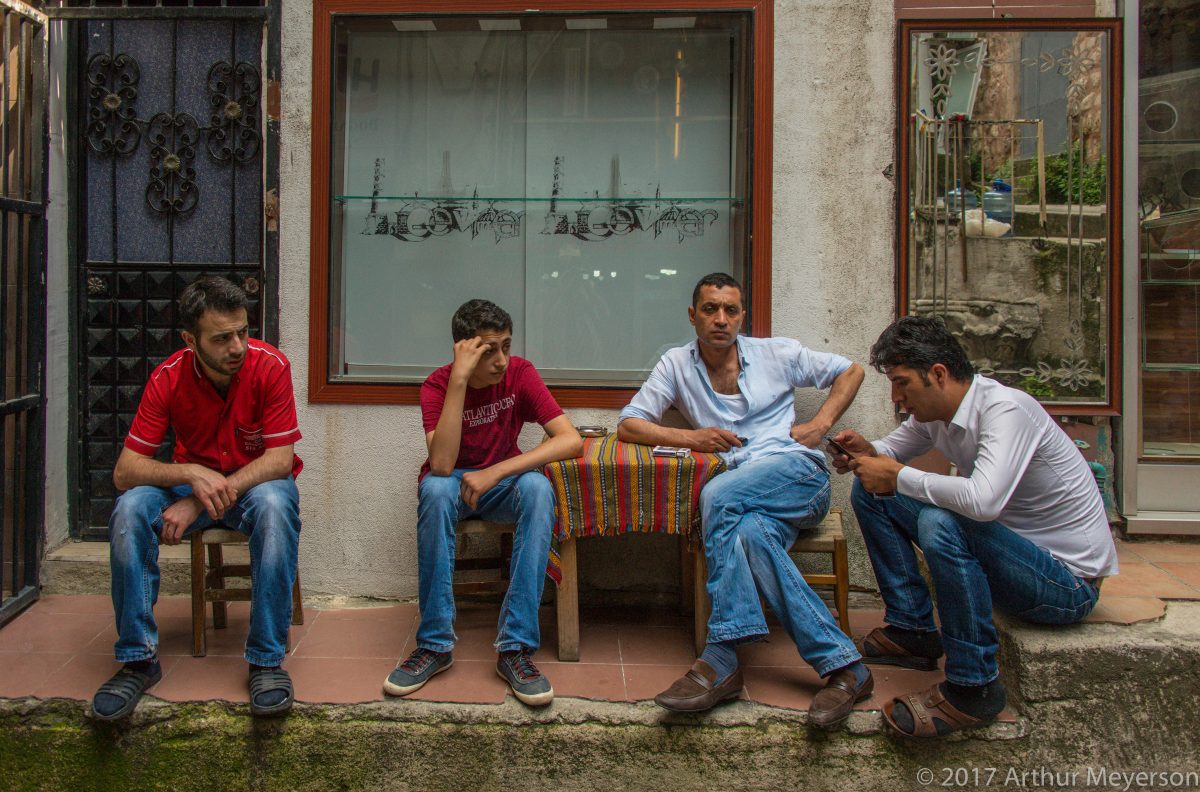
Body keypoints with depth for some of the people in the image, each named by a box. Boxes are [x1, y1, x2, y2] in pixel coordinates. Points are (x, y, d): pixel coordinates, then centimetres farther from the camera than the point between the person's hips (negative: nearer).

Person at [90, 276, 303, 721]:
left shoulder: (270, 365, -20)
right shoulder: (169, 377, -13)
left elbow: (279, 459, -21)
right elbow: (124, 471, -16)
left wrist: (202, 500, -29)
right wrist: (191, 474, -36)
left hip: (258, 482, -2)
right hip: (192, 480, 2)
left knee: (274, 504, -37)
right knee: (131, 508, -27)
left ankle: (267, 659, -27)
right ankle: (138, 658, -14)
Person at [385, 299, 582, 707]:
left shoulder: (520, 373, -13)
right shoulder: (438, 384, -16)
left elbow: (572, 440, -23)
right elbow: (442, 464, -32)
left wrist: (496, 471, -30)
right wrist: (459, 379, -36)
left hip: (501, 480, 1)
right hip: (453, 482, -1)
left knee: (537, 487, -33)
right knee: (436, 489, -36)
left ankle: (516, 646, -30)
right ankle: (435, 643, -25)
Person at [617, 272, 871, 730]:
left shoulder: (777, 354, 13)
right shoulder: (676, 366, 15)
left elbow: (851, 371, 22)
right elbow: (628, 426, 10)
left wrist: (821, 423, 6)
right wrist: (690, 438, -5)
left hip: (798, 473, -2)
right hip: (747, 499, 2)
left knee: (717, 498, -31)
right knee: (751, 533, -35)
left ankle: (721, 659, -31)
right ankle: (843, 666, -34)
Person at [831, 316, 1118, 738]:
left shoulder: (1005, 409, -25)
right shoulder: (934, 411, -1)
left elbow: (983, 501, -41)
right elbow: (896, 448, 19)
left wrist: (898, 477, -27)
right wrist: (867, 452, -6)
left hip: (1068, 580, -8)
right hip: (1008, 550, 8)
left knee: (941, 523, -36)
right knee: (870, 491, 2)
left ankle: (973, 687, -20)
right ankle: (913, 630, 8)